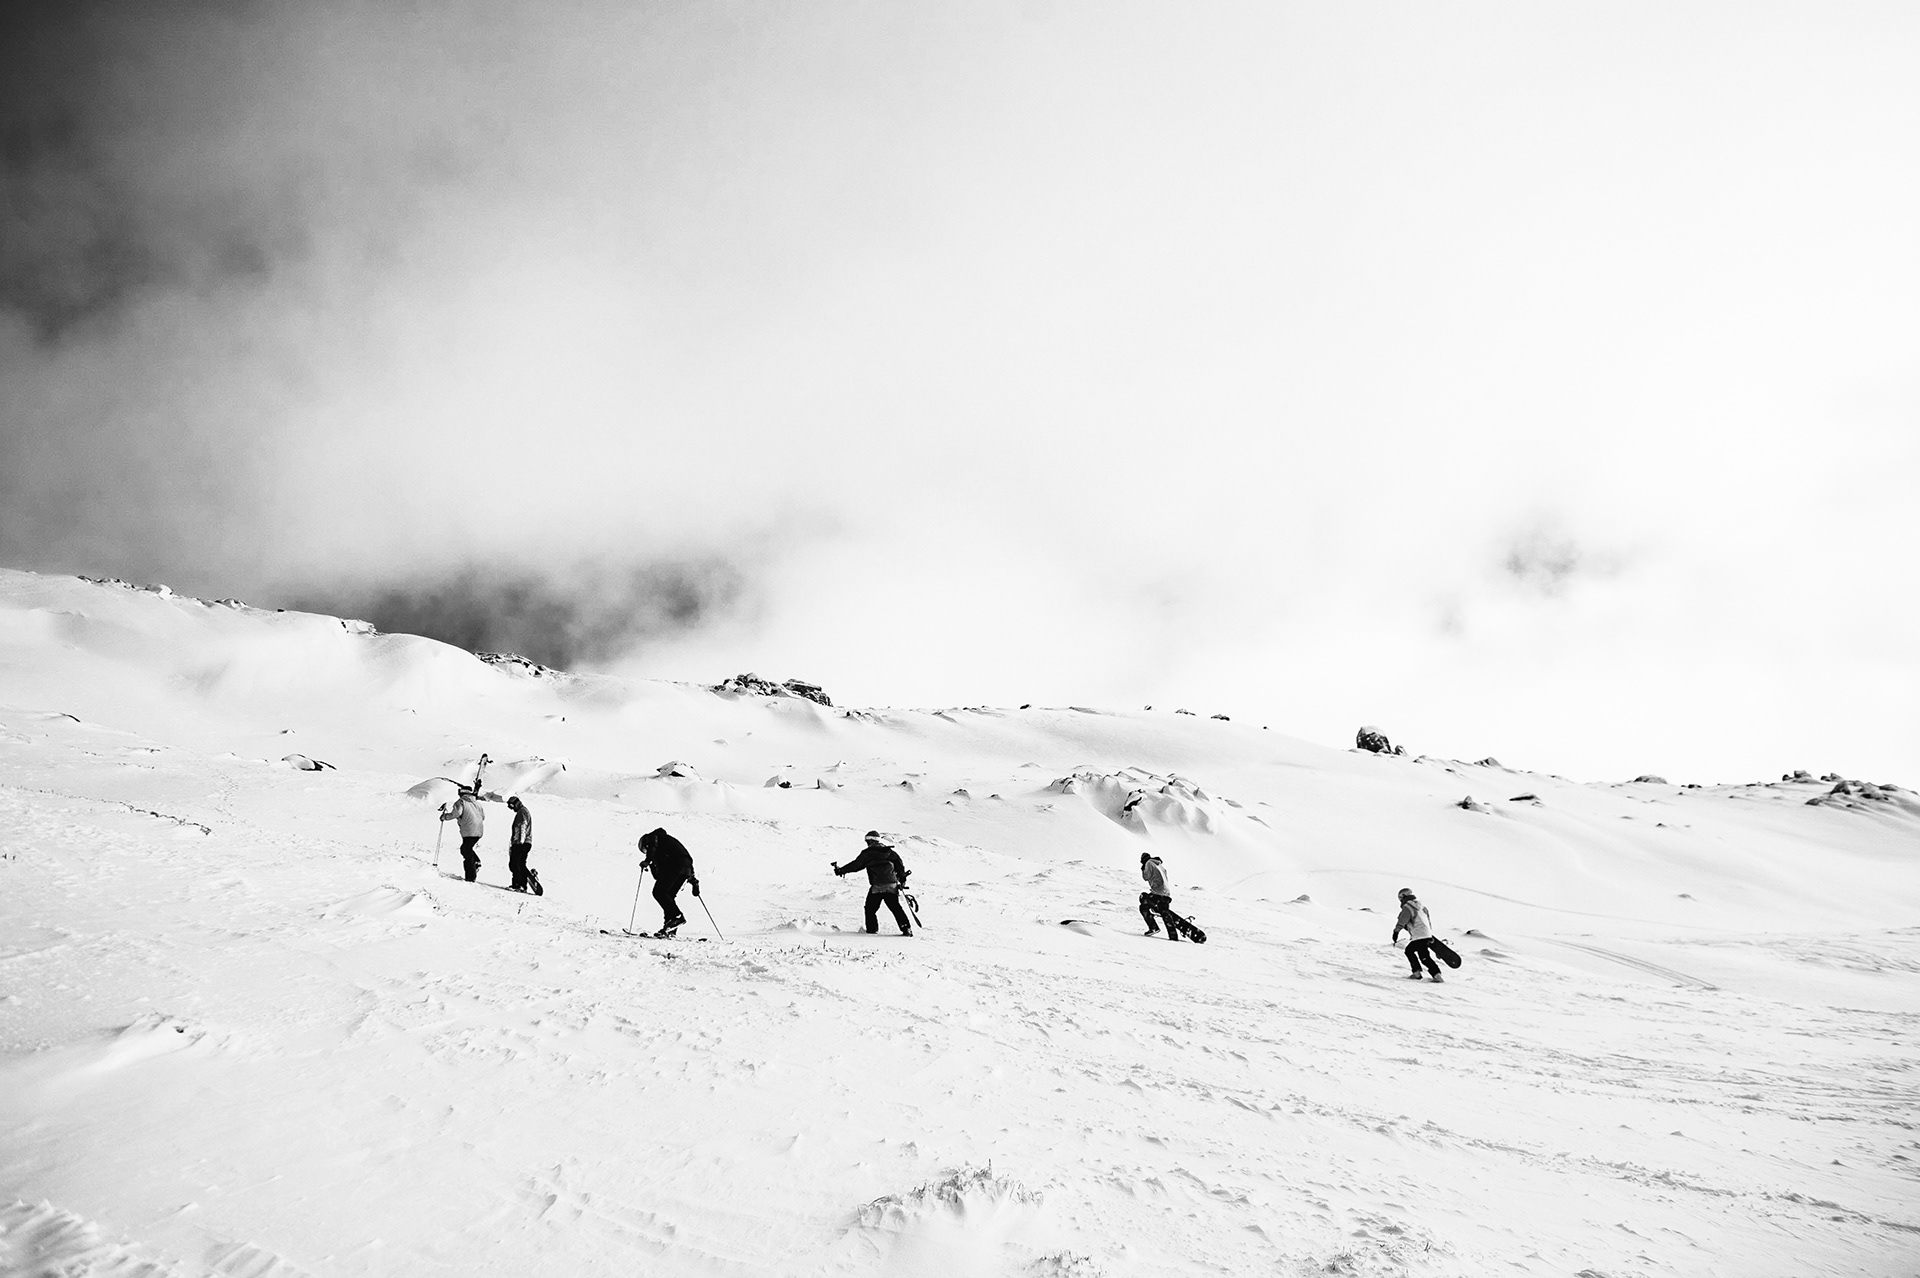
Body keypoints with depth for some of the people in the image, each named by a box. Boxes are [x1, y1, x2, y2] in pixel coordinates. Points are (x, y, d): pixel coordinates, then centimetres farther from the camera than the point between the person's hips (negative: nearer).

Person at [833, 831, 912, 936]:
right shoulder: (889, 851, 12)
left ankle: (872, 928, 7)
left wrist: (841, 870, 8)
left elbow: (856, 865, -2)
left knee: (870, 908, 11)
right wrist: (902, 878, 22)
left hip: (877, 887, -4)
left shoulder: (867, 853, -2)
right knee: (896, 908, 7)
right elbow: (899, 863, 13)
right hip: (892, 886, 4)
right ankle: (906, 928, -1)